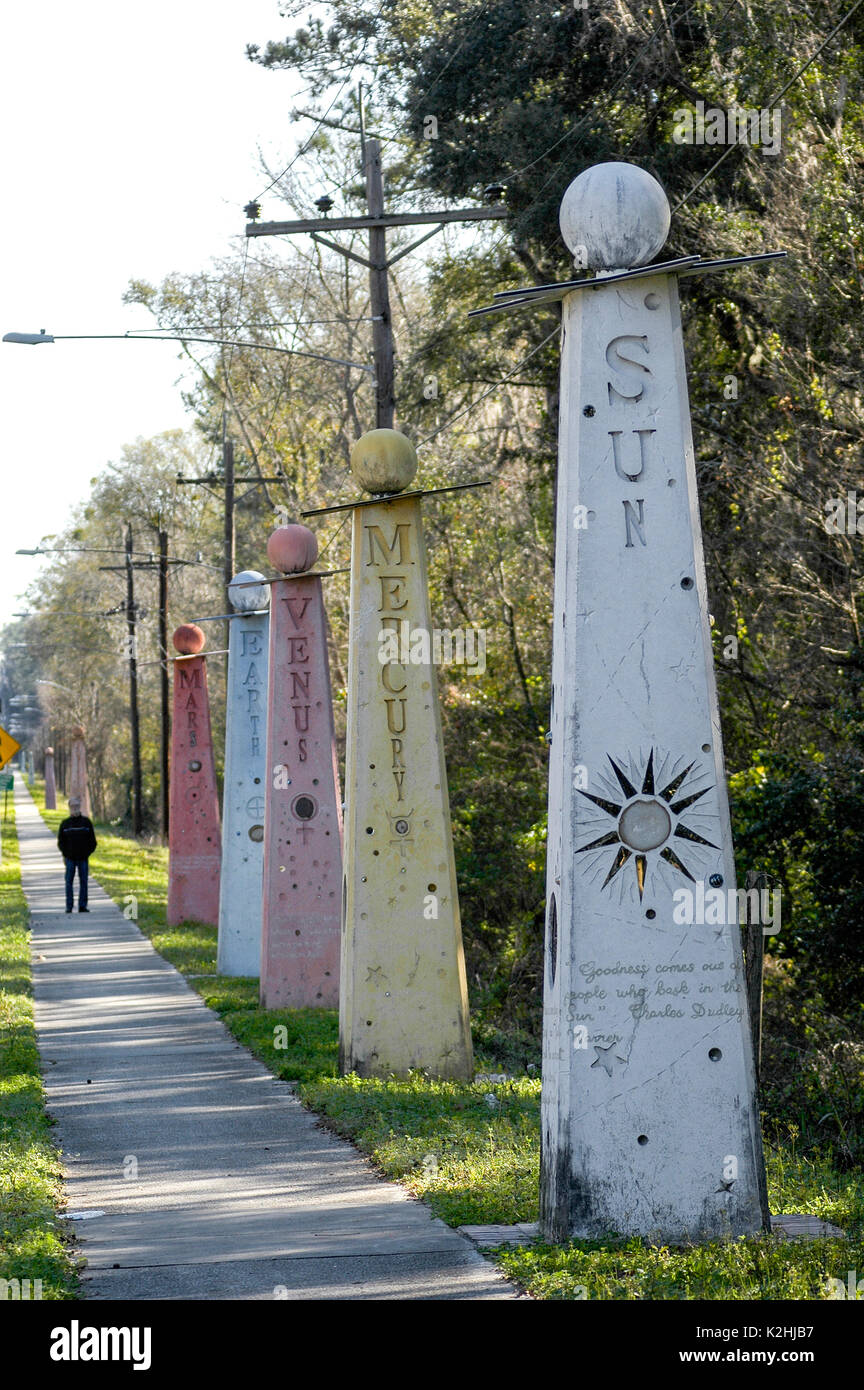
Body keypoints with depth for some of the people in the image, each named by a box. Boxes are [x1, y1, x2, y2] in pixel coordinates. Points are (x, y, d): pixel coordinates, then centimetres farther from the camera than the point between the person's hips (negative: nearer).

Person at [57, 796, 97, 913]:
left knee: (83, 881, 2)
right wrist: (65, 853, -4)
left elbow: (92, 841, 7)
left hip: (83, 858, 0)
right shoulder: (65, 823, 4)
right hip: (70, 858, 0)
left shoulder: (86, 822, 3)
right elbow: (60, 841, 8)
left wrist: (88, 852, -3)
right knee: (69, 882, 1)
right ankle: (69, 906, 5)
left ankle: (82, 905, 8)